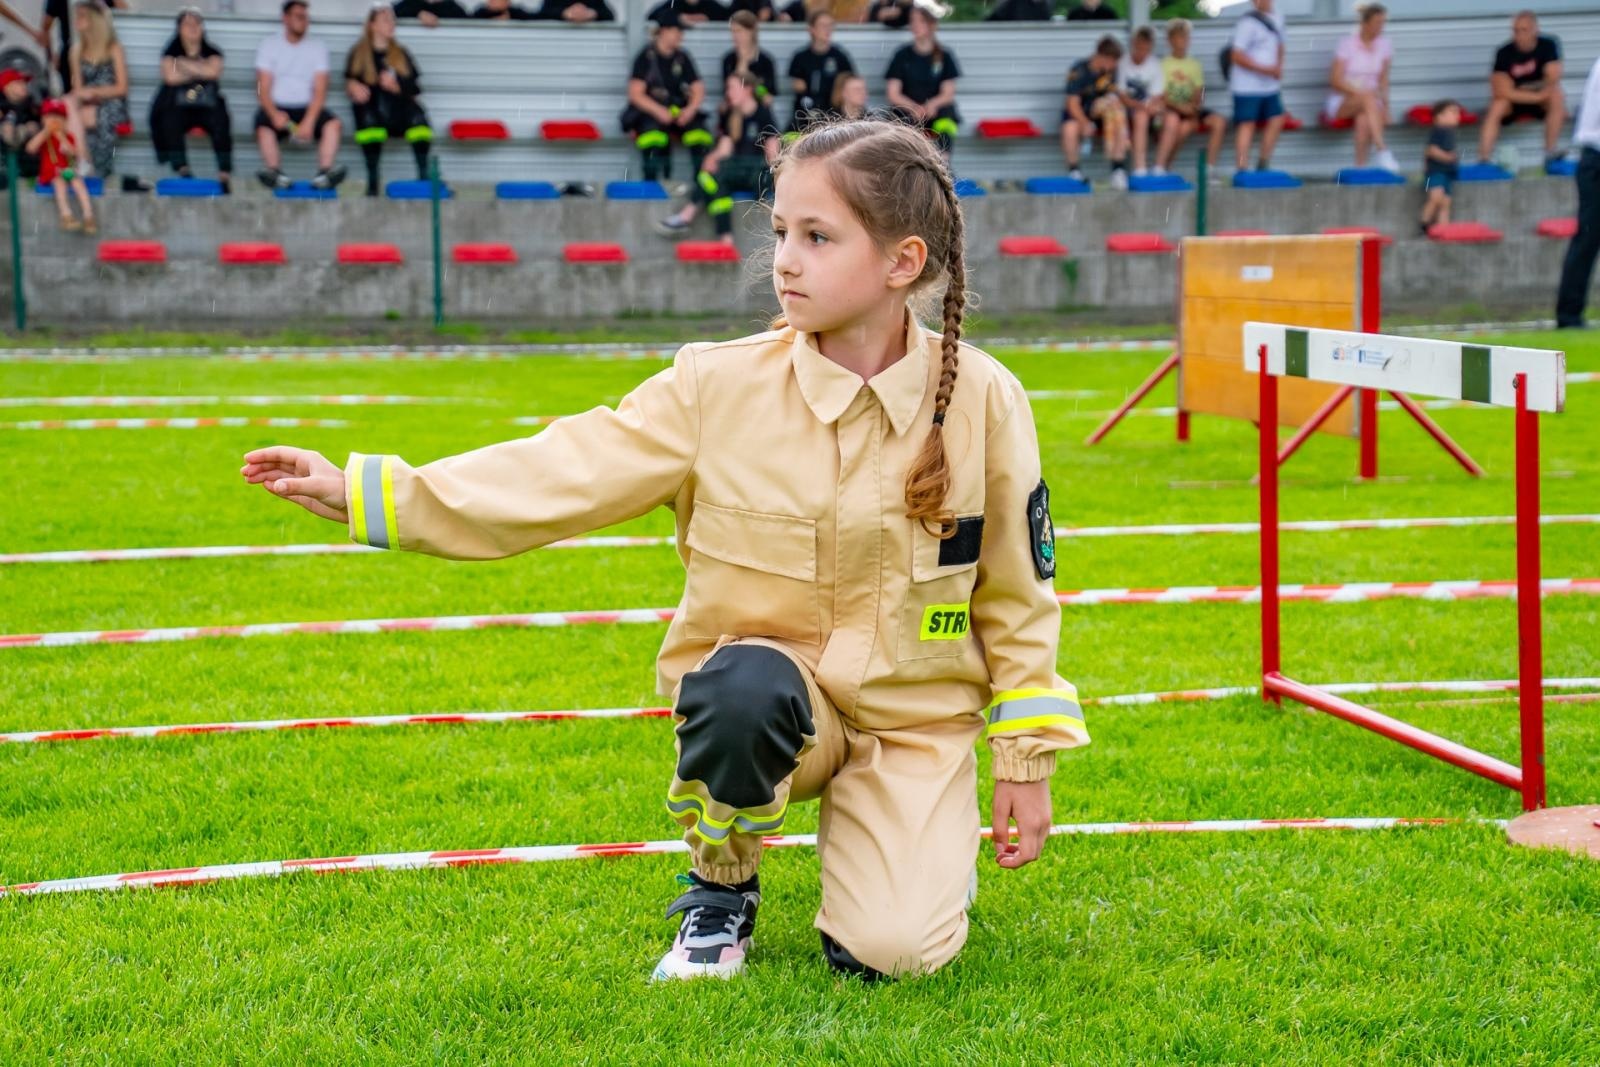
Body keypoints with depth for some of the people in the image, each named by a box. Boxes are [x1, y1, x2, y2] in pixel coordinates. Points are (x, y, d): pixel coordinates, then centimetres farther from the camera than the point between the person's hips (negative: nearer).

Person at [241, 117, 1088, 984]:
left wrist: (1027, 758, 3)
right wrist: (363, 495, -19)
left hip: (916, 714, 0)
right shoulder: (721, 387, -10)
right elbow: (560, 475, -12)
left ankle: (928, 846, 18)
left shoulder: (983, 401, -8)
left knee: (889, 952, -20)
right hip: (769, 696, 0)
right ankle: (720, 888, -5)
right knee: (743, 690, -37)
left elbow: (1017, 591, 2)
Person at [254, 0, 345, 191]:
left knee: (333, 123, -28)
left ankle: (324, 173, -40)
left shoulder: (317, 48, 8)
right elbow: (263, 90, -3)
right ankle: (277, 175, -46)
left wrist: (309, 121, -21)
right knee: (264, 128, -34)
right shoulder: (268, 46, 5)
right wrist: (274, 114, -25)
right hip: (276, 106, -1)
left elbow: (319, 91, -3)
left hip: (306, 107, 1)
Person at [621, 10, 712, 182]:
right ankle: (650, 183, -32)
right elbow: (635, 94, -10)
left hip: (678, 111, 4)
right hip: (648, 111, -4)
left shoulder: (682, 58, 8)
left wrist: (691, 109, -15)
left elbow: (698, 90, 7)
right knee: (653, 133, -37)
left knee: (698, 129, -25)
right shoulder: (646, 57, -4)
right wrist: (659, 111, -24)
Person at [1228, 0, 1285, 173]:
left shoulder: (1276, 20, 11)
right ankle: (1242, 169, -6)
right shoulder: (1247, 23, -13)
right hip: (1247, 86, -7)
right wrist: (1265, 69, -20)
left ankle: (1264, 165, 16)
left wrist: (1278, 68, 6)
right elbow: (1237, 56, -17)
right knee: (1246, 125, -6)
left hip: (1270, 86, 7)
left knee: (1276, 120, 5)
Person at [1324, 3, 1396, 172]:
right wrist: (1361, 93, -21)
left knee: (1364, 119, -35)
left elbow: (1383, 80, 10)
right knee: (1368, 99, -38)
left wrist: (1385, 107, -4)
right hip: (1342, 101, -3)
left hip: (1370, 102, 3)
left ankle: (1360, 167, -40)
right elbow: (1335, 81, -10)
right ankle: (1383, 151, -48)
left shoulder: (1384, 45, 4)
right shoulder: (1347, 45, -9)